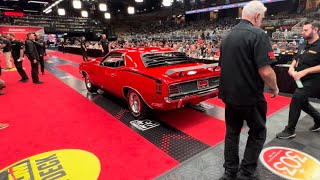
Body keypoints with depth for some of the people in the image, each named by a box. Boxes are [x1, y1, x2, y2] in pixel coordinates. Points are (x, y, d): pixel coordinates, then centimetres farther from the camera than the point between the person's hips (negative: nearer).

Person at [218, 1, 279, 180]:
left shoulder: (228, 36, 9)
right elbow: (265, 71, -22)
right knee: (257, 133, 14)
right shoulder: (258, 34, -15)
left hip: (229, 94, 7)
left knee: (232, 132, 17)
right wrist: (275, 88, -4)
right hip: (249, 96, -6)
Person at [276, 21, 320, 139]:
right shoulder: (302, 46, 9)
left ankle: (290, 130, -10)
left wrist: (305, 71, -27)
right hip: (303, 80, 9)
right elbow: (296, 58, 20)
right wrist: (292, 67, -1)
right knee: (302, 102, 17)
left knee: (297, 97, -21)